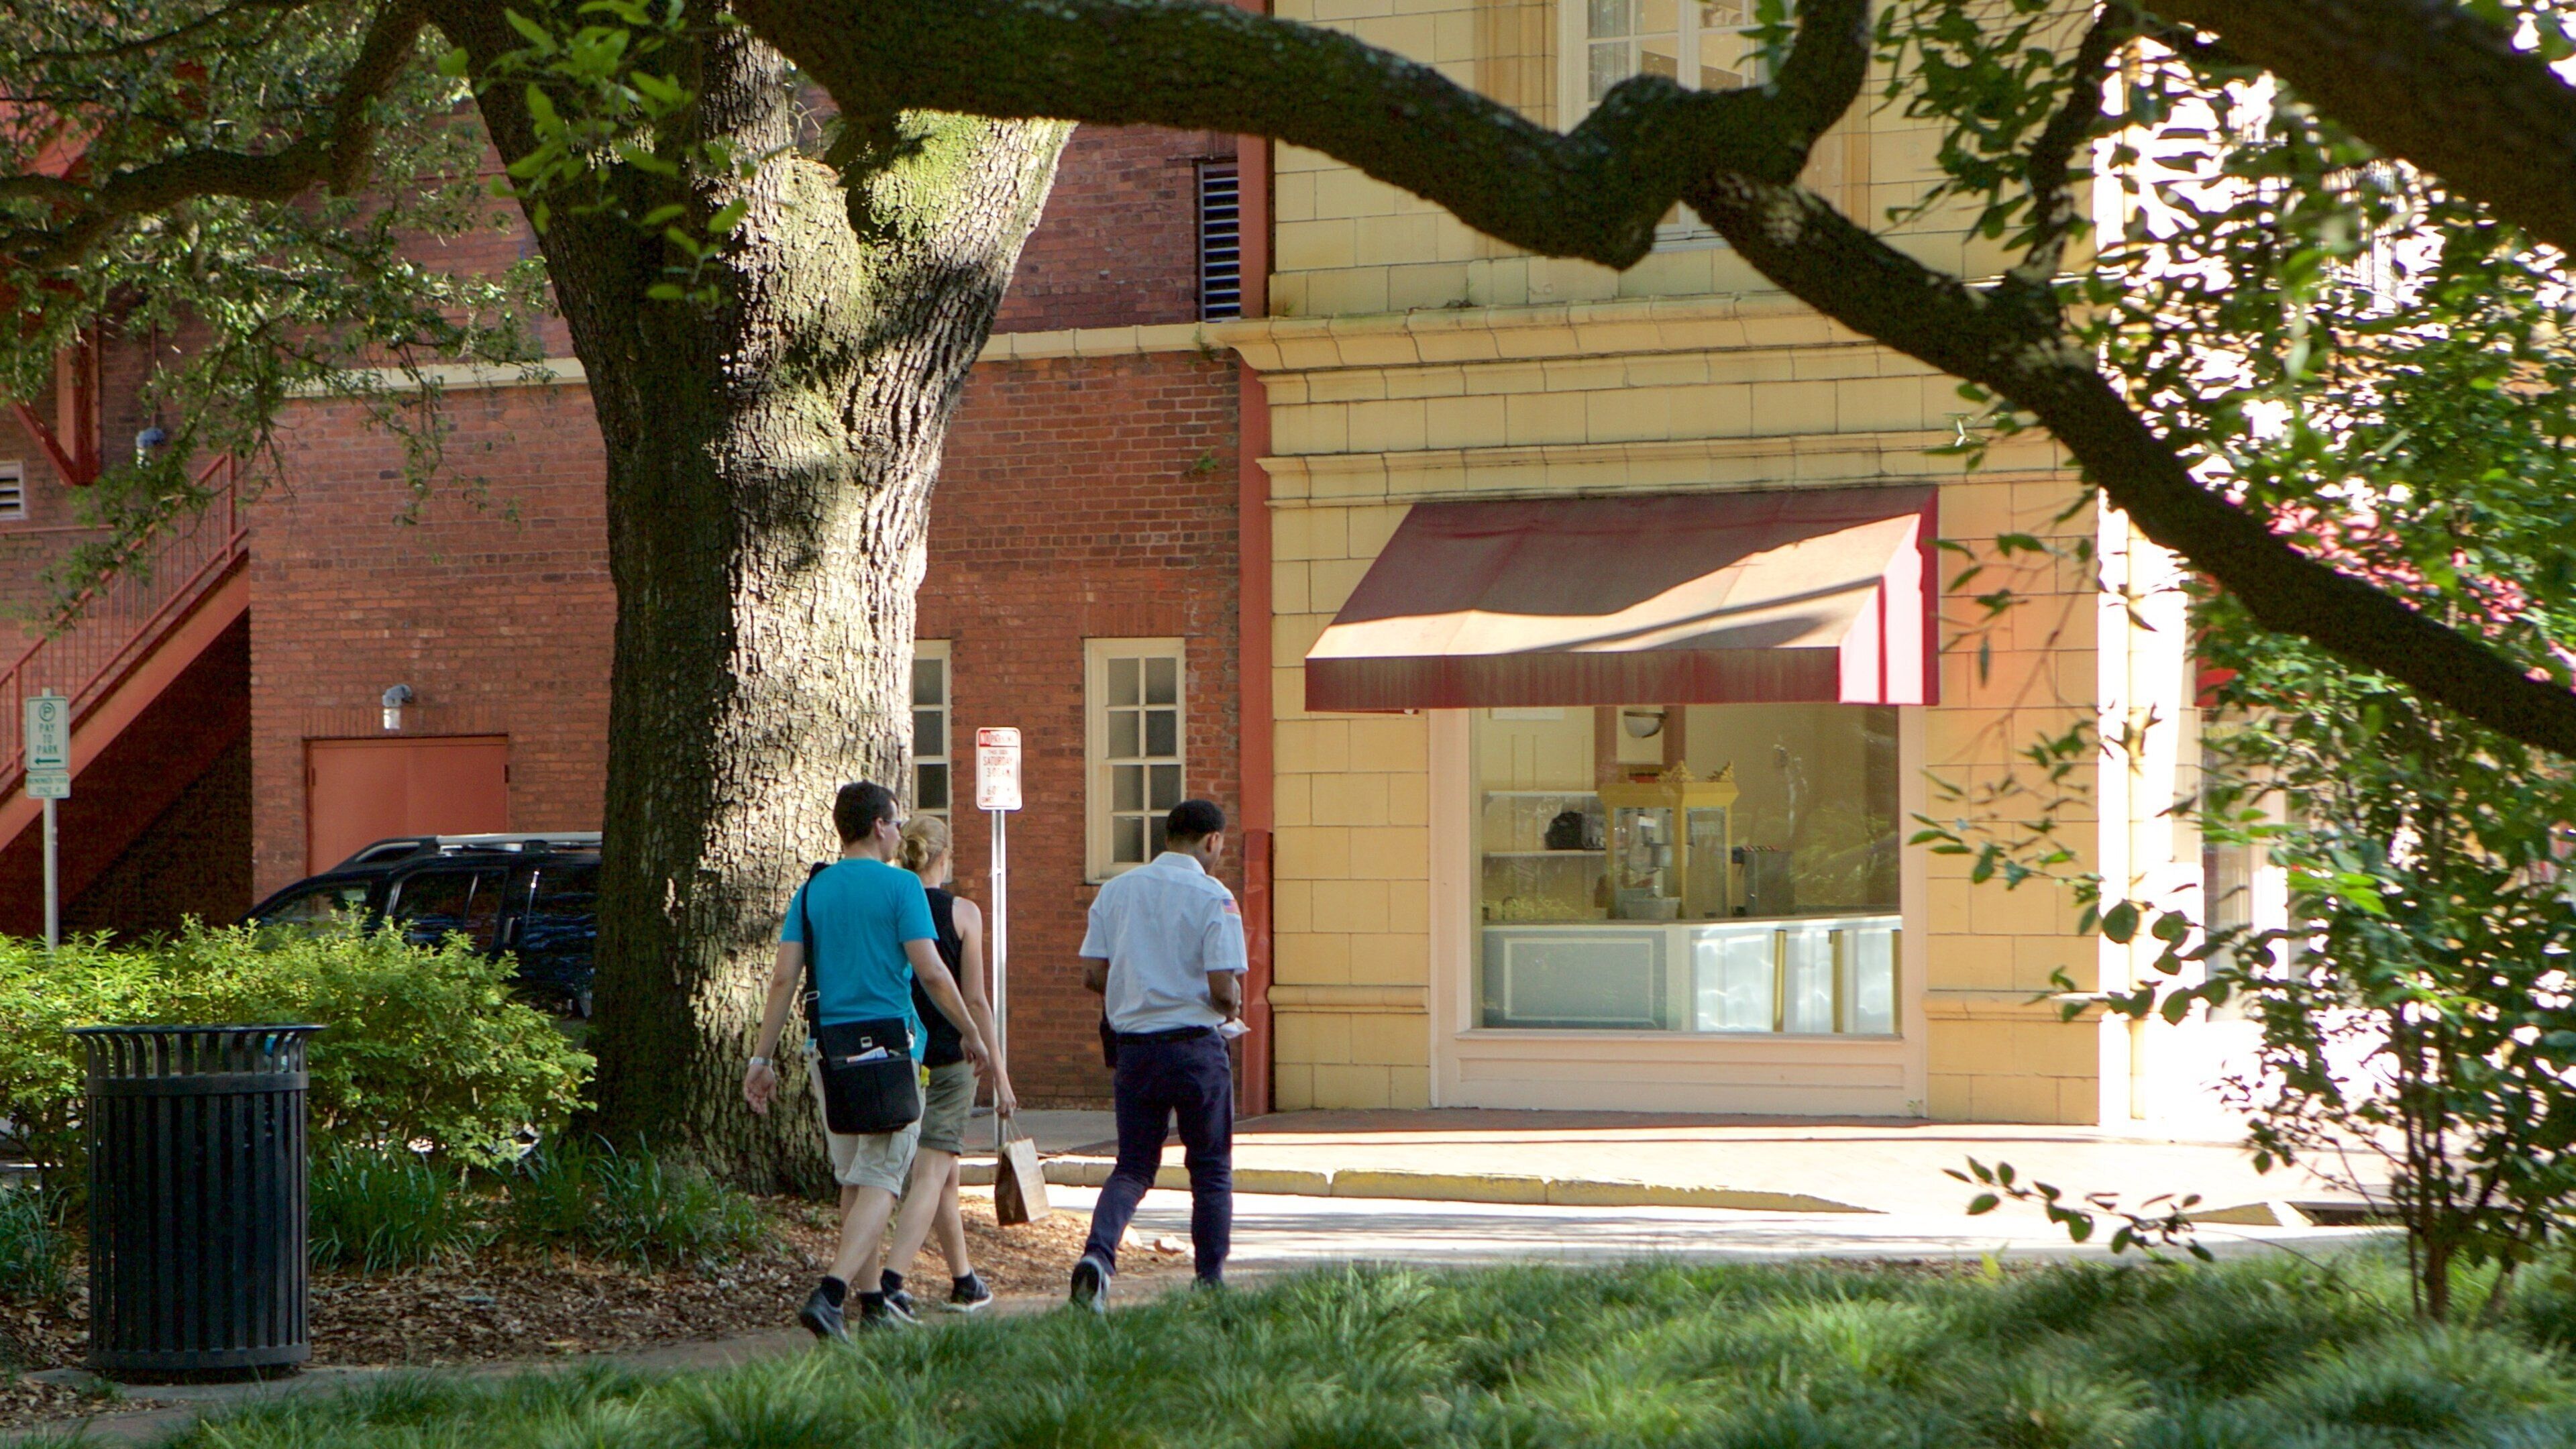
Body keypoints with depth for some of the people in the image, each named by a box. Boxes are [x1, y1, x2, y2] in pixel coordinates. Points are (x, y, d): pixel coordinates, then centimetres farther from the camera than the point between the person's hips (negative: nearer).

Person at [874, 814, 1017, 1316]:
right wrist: (1000, 1074, -2)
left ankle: (964, 1281, 29)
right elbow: (974, 1000, -7)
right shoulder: (961, 913, -6)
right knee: (931, 1174, -6)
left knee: (944, 1175, 18)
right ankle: (891, 1281, -22)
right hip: (948, 1058, -4)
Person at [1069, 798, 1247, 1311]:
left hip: (1133, 1046, 4)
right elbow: (1224, 988, -15)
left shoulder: (1116, 891, 5)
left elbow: (1093, 974, 4)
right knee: (1211, 1170, 11)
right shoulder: (1213, 898, -9)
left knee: (1132, 1167, 10)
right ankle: (1210, 1281, 14)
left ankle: (1098, 1253, -15)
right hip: (1195, 1046, -4)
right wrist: (1232, 1010, 8)